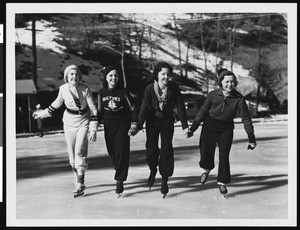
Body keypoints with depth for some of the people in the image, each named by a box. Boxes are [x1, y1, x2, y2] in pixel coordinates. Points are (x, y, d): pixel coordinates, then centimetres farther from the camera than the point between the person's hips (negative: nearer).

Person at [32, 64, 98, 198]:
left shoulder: (85, 90, -15)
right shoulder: (63, 89, -7)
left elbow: (93, 110, -11)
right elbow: (57, 103, 13)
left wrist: (93, 129, -15)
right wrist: (43, 114, 23)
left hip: (83, 123, -3)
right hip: (69, 123, 3)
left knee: (80, 152, -15)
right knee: (72, 153, 4)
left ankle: (80, 184, -11)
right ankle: (76, 177, 23)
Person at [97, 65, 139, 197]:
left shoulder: (123, 92, -8)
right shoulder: (101, 93, 2)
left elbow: (133, 109, -1)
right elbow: (99, 111, 13)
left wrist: (134, 124, -7)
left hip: (123, 125, -3)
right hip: (108, 126, 3)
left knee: (122, 152, -11)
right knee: (112, 152, 7)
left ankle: (119, 181, -4)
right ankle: (120, 172, 33)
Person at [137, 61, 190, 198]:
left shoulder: (174, 88, -14)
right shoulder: (150, 89, -16)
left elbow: (180, 107, -9)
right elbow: (144, 108, -15)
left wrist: (185, 125, -9)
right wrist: (139, 125, -21)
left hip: (167, 121, 0)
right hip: (152, 121, 0)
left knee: (166, 149, -6)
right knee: (151, 148, 1)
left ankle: (164, 180, 5)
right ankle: (153, 170, 33)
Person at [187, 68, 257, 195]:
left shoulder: (238, 99, -12)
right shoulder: (213, 95, -10)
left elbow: (246, 118, -6)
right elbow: (203, 111, 3)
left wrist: (251, 139, -5)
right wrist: (192, 128, 6)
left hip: (226, 129, 0)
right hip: (210, 126, 1)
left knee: (224, 156, -4)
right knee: (206, 153, 5)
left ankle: (222, 182, 17)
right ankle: (206, 169, 40)